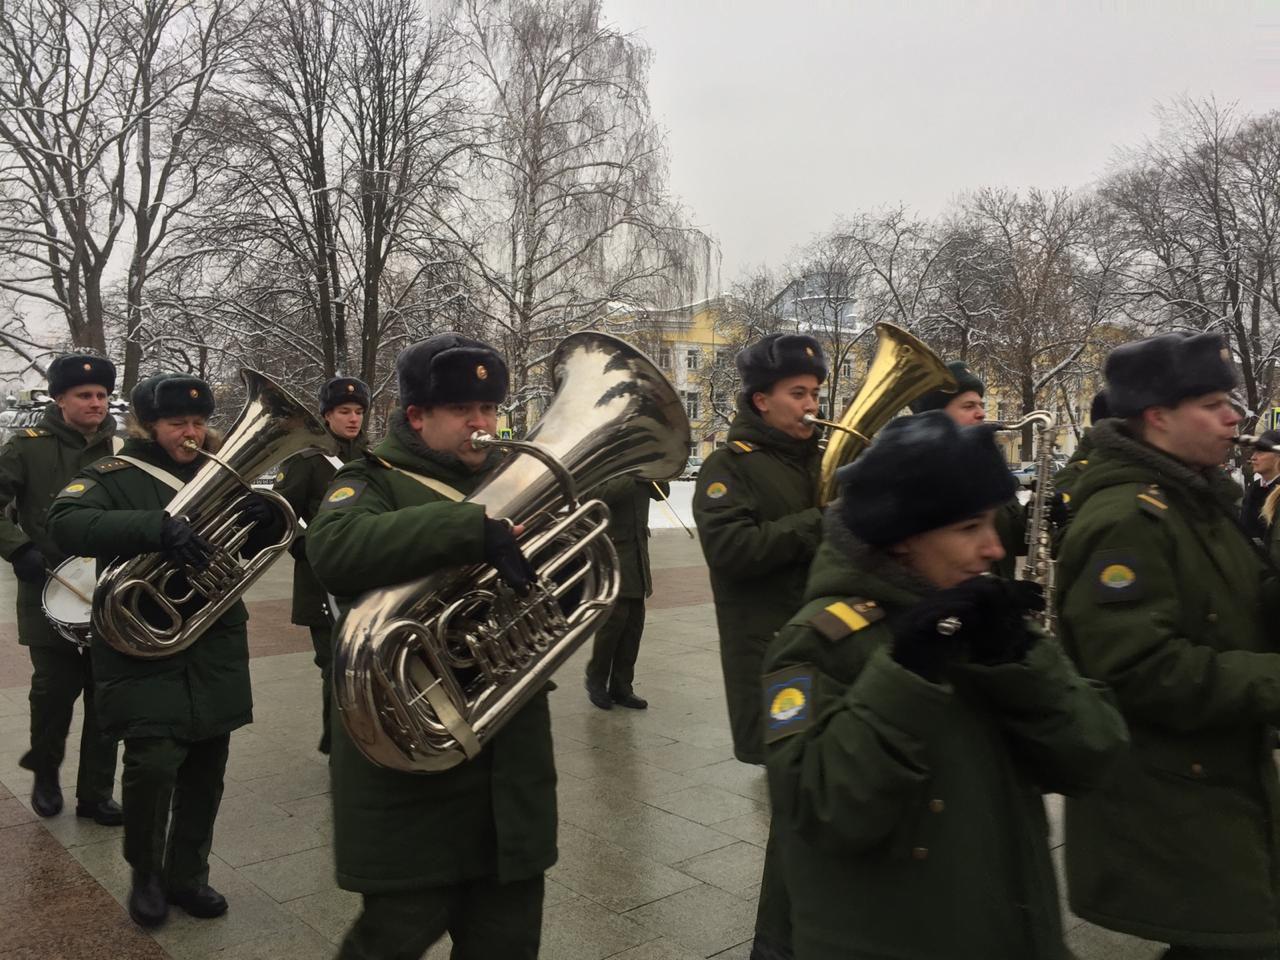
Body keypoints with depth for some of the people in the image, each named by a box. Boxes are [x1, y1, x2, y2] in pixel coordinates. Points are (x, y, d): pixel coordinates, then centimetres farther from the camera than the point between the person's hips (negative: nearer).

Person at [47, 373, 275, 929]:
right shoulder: (115, 477, -5)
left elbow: (252, 551, 12)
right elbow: (65, 522, -24)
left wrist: (264, 520, -13)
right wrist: (158, 528, -38)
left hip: (215, 653, 5)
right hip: (145, 652, -4)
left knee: (205, 771, 10)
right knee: (153, 764, -11)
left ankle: (186, 875, 28)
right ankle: (145, 875, 15)